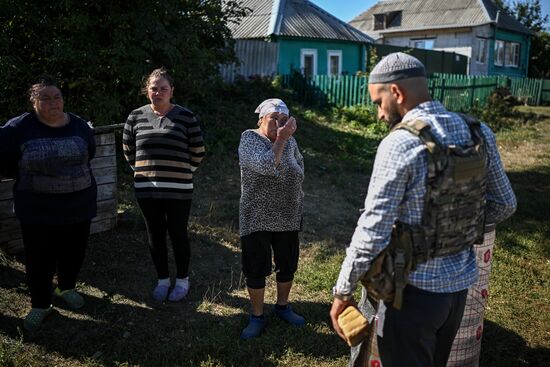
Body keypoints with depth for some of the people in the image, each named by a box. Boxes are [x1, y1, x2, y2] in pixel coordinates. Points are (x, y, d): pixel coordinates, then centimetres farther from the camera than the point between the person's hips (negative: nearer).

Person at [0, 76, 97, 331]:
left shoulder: (79, 126, 0)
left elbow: (89, 153, 17)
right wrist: (27, 177, 5)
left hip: (78, 206, 3)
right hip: (37, 210, -3)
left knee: (74, 253, 16)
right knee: (39, 259, 7)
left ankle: (66, 288, 42)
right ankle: (40, 305, 27)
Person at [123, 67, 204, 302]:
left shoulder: (185, 117, -4)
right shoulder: (136, 117, 4)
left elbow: (198, 152, 3)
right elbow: (128, 151, 16)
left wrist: (182, 172, 8)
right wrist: (144, 170, 14)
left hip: (178, 190, -3)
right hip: (146, 190, 3)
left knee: (178, 235, 6)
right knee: (155, 236, 12)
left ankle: (182, 281, 25)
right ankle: (162, 280, 30)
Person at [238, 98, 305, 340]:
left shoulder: (290, 142, 3)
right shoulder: (249, 139, -12)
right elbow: (266, 166, -28)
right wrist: (281, 139, -24)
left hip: (289, 218, 5)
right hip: (257, 219, -5)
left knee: (288, 266, 16)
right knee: (256, 270, 6)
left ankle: (282, 306, 38)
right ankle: (257, 317, 24)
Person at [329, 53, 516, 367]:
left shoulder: (400, 143, -21)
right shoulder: (479, 133, -1)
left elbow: (373, 230, -21)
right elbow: (504, 205, 8)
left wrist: (343, 292, -10)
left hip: (415, 287, -7)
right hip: (460, 281, 7)